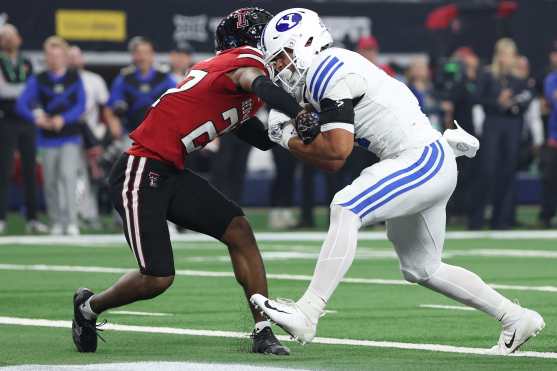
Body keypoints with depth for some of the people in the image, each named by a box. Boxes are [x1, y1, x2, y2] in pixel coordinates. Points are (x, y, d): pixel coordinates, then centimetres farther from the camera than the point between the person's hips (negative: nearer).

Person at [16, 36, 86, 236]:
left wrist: (63, 118, -21)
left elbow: (80, 105, -4)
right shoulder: (38, 80, 3)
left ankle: (71, 223, -19)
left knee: (68, 175, -18)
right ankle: (56, 223, 19)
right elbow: (22, 103, -7)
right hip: (48, 137, 2)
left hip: (71, 136, -2)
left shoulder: (74, 78, 3)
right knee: (50, 182, 6)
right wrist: (36, 118, -26)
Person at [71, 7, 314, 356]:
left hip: (173, 174, 10)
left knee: (239, 231, -2)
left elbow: (264, 138, 20)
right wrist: (302, 116, -46)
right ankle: (89, 307, 20)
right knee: (158, 279, -8)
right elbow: (260, 85, -35)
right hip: (141, 172, -10)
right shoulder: (245, 60, -10)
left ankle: (263, 331, 0)